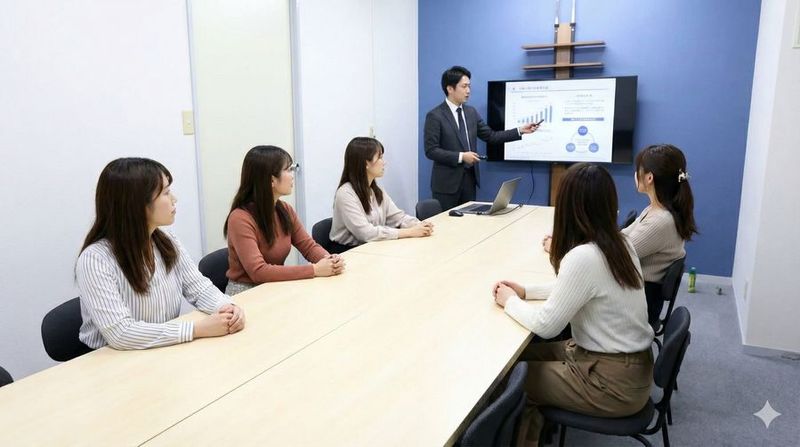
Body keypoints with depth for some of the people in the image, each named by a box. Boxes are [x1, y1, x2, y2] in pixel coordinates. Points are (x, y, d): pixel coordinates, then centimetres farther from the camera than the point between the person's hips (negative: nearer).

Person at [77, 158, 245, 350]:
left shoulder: (167, 242, 2)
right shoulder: (95, 259, -19)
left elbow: (199, 288, 2)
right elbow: (120, 333, -26)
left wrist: (226, 306, -19)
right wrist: (197, 329, -29)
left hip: (167, 353, 6)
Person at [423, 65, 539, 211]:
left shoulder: (471, 112, 9)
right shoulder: (435, 116, -10)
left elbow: (490, 136, 8)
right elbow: (431, 150, -15)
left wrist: (520, 130, 0)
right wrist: (460, 156, -20)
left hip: (469, 178, 6)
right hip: (447, 182, -6)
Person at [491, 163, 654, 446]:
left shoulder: (583, 257, -28)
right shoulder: (617, 244, -1)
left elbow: (545, 326, -20)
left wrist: (510, 301, -3)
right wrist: (526, 291, 6)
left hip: (614, 382, -8)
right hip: (628, 363, 8)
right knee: (526, 353, 16)